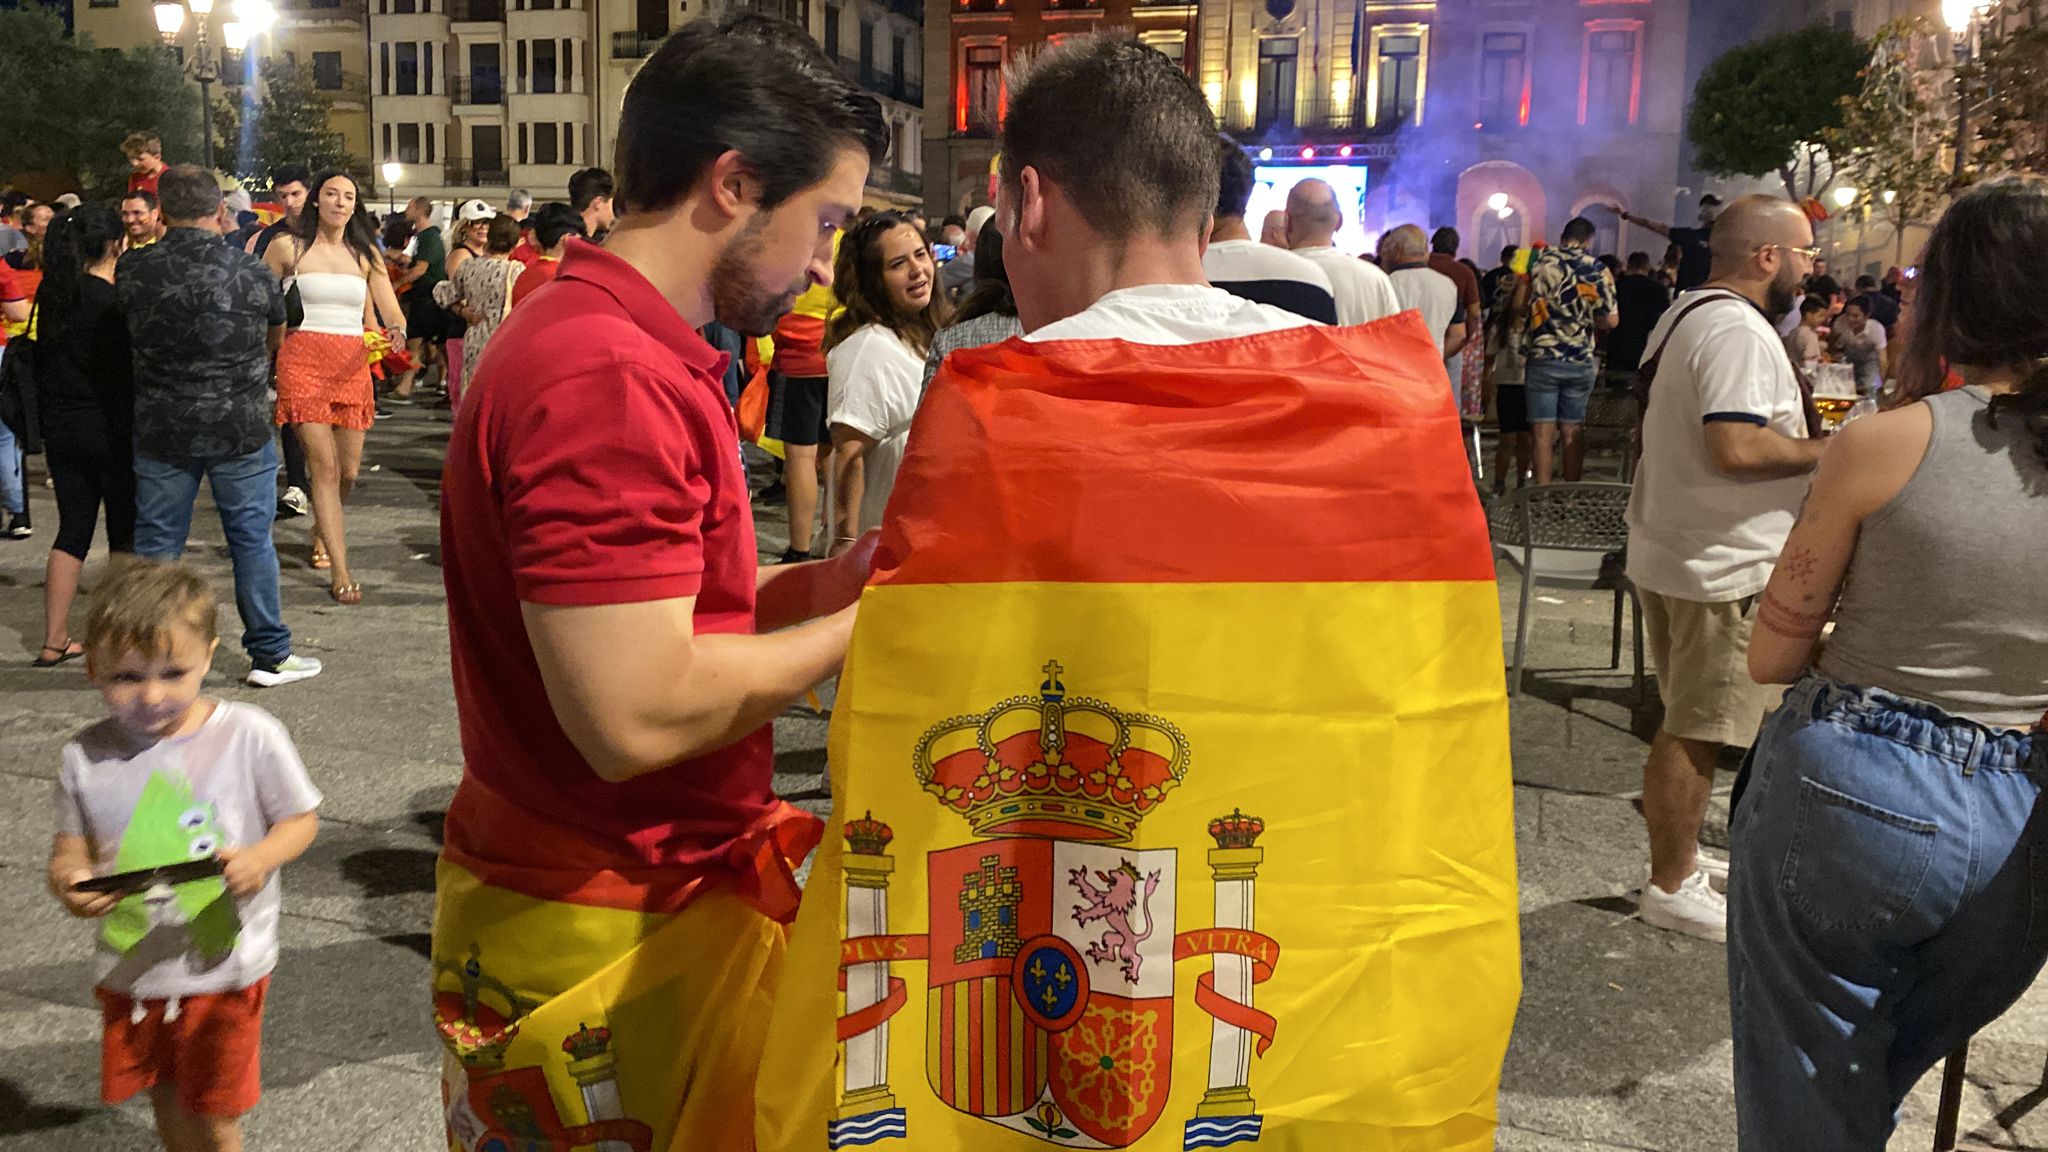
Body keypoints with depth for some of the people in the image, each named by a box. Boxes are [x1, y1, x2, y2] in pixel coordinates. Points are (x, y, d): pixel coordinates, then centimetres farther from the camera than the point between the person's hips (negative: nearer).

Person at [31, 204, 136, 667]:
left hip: (61, 429, 7)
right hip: (108, 431, -6)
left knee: (72, 529, 11)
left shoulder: (52, 294, 6)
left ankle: (55, 641, 11)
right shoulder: (112, 302, -15)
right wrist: (138, 436, -8)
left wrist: (46, 428, 18)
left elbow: (42, 363, 11)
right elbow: (125, 376, -14)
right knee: (125, 531, 6)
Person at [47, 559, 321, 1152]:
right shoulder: (86, 757, -7)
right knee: (165, 1098, 22)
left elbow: (301, 819, -6)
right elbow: (71, 848, 2)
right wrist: (70, 881, -20)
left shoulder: (249, 735, -16)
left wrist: (260, 859, -25)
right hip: (131, 968, 3)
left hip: (224, 966, -3)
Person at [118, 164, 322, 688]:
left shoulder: (132, 270, -6)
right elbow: (277, 337, 9)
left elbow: (128, 336, 11)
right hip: (241, 427, -1)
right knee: (252, 539, 8)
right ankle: (269, 655, 15)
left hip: (160, 429, 1)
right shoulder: (251, 271, -9)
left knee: (156, 542, 10)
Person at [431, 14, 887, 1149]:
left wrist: (828, 581, 2)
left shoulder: (587, 334, 10)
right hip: (612, 938, -9)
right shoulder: (608, 377, -24)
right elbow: (636, 714, -28)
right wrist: (858, 623, -15)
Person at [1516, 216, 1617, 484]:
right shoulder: (1598, 270, 0)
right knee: (1573, 432, 9)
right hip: (1581, 362, 1)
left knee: (1544, 432, 0)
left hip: (1543, 358, -1)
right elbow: (1611, 320, -2)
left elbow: (1521, 304, 0)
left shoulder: (1540, 261, -2)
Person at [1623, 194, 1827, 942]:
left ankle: (1678, 858, 32)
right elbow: (1736, 446, -32)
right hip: (1720, 569, -11)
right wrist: (1829, 452, -17)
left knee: (1687, 723, 20)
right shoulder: (1738, 331, -20)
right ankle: (1671, 889, 9)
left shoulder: (1688, 314, 14)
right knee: (1696, 732, -1)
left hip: (1672, 552, 11)